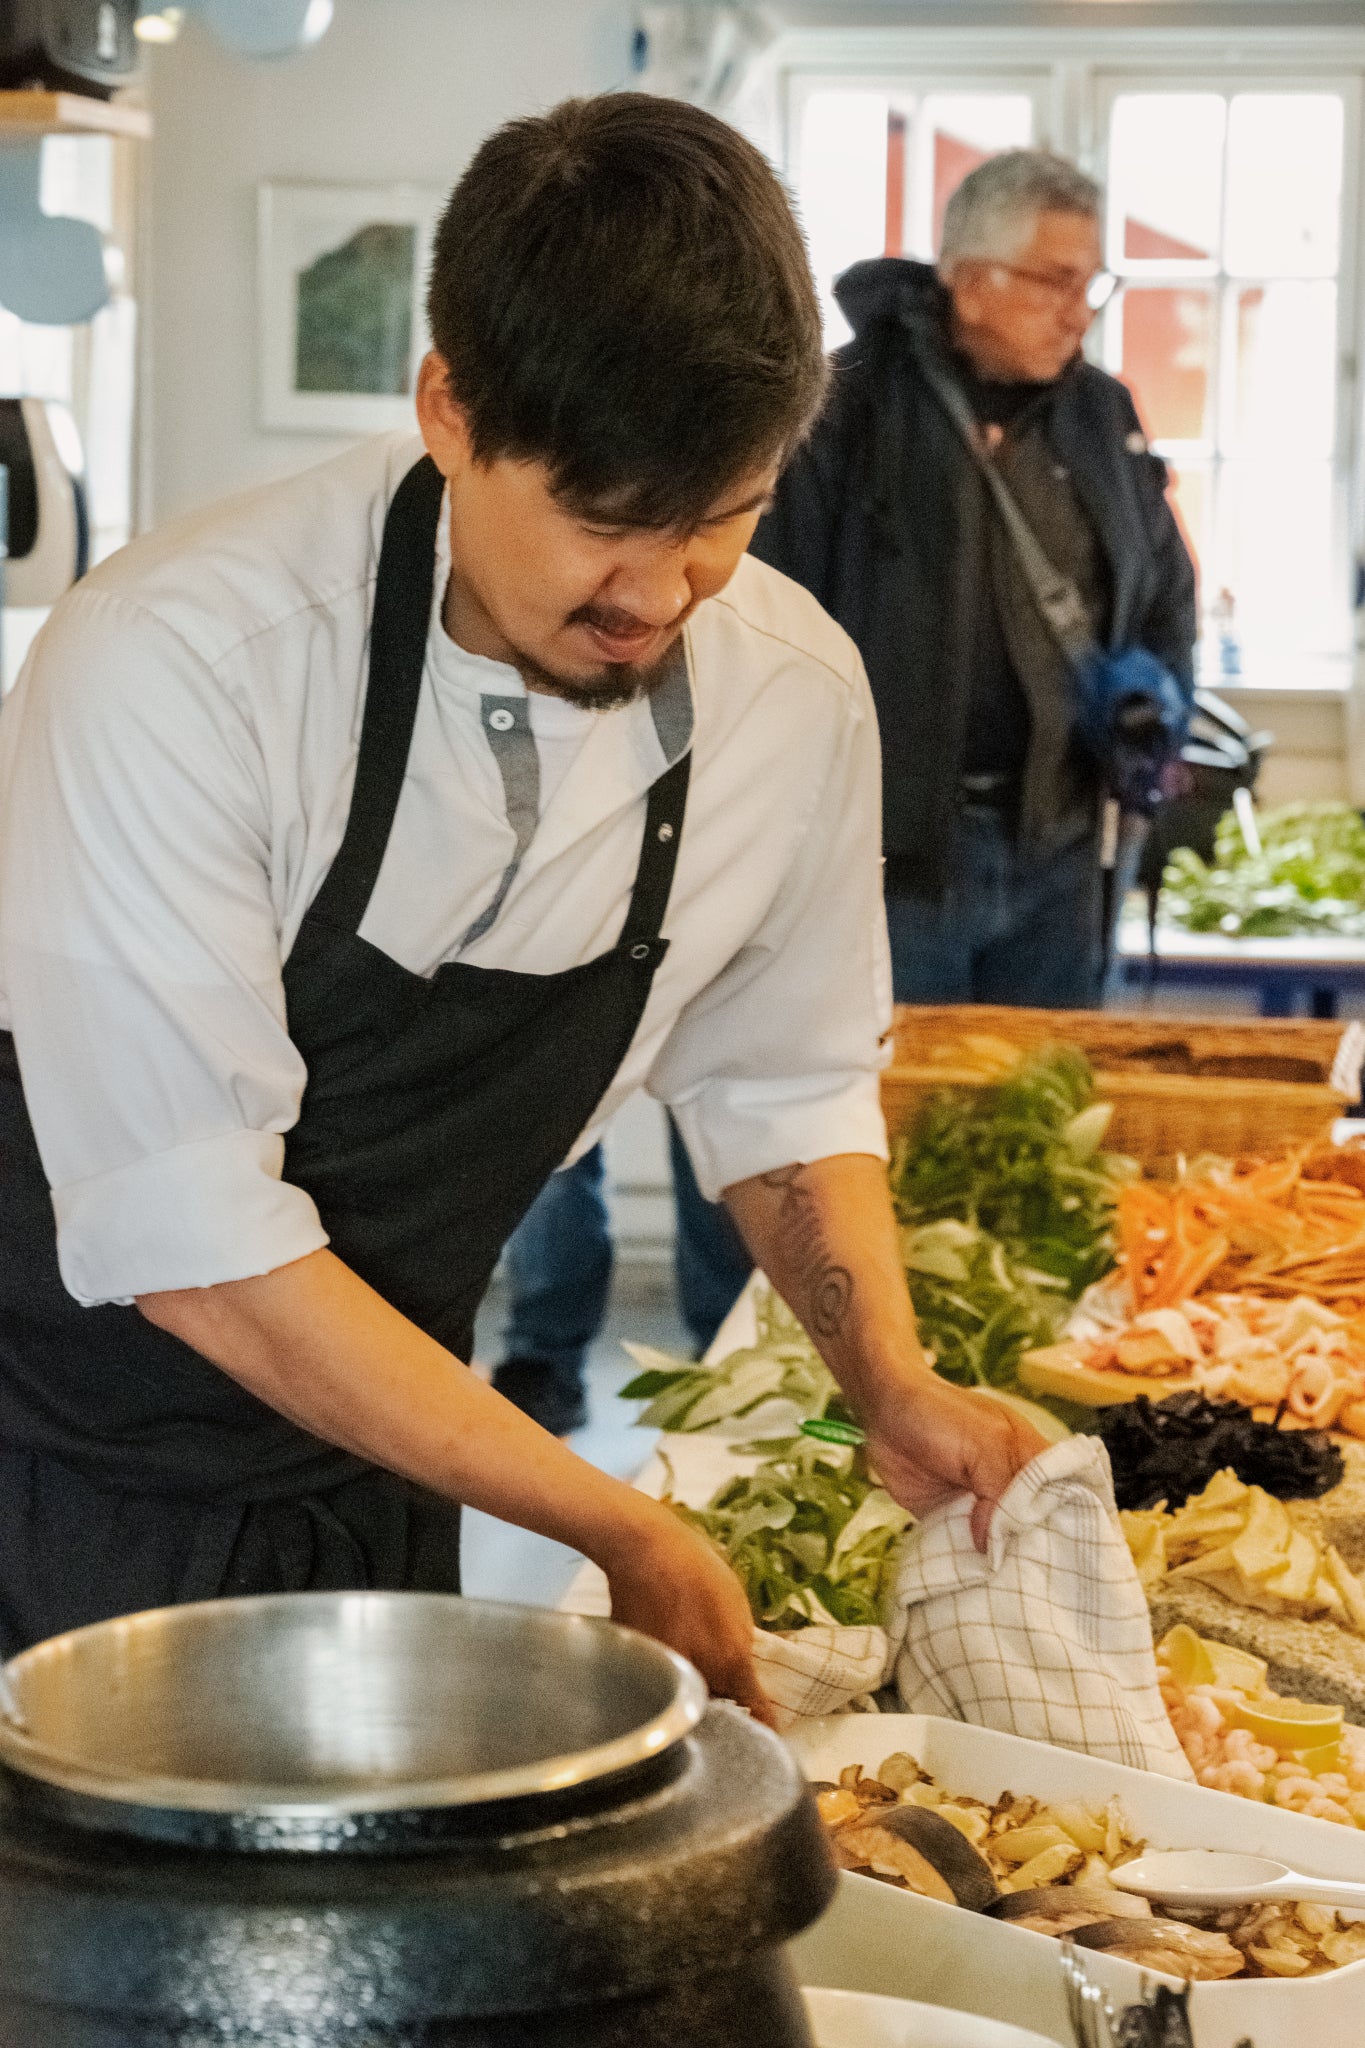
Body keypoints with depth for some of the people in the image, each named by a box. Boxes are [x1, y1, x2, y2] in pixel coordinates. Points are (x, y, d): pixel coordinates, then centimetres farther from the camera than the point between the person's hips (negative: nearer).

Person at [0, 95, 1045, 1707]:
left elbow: (780, 1084, 8)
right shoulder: (177, 667, -27)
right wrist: (619, 1530, -24)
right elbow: (196, 1244, -27)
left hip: (374, 1483, 5)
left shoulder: (794, 694, -10)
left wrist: (891, 1385, -9)